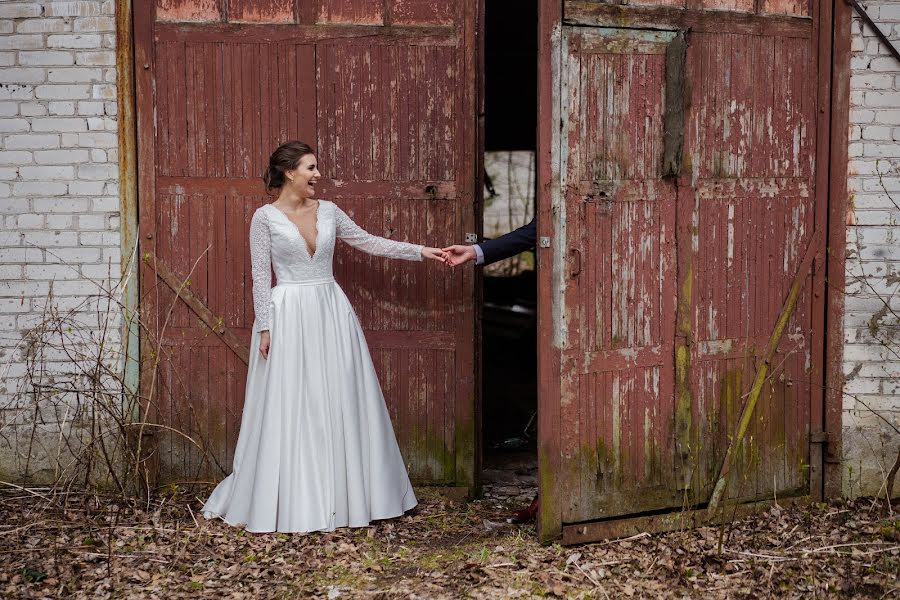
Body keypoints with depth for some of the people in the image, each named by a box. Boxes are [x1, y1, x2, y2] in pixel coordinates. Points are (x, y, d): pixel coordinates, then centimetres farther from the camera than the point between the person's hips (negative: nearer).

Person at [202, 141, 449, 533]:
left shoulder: (328, 211, 8)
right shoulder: (266, 217, -5)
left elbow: (369, 243, 11)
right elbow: (261, 277, -5)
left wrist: (420, 252, 5)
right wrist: (265, 327, -10)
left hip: (331, 313, 5)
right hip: (289, 316, -5)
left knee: (339, 404, 7)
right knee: (290, 409, 0)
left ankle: (340, 498, 18)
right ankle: (291, 503, 10)